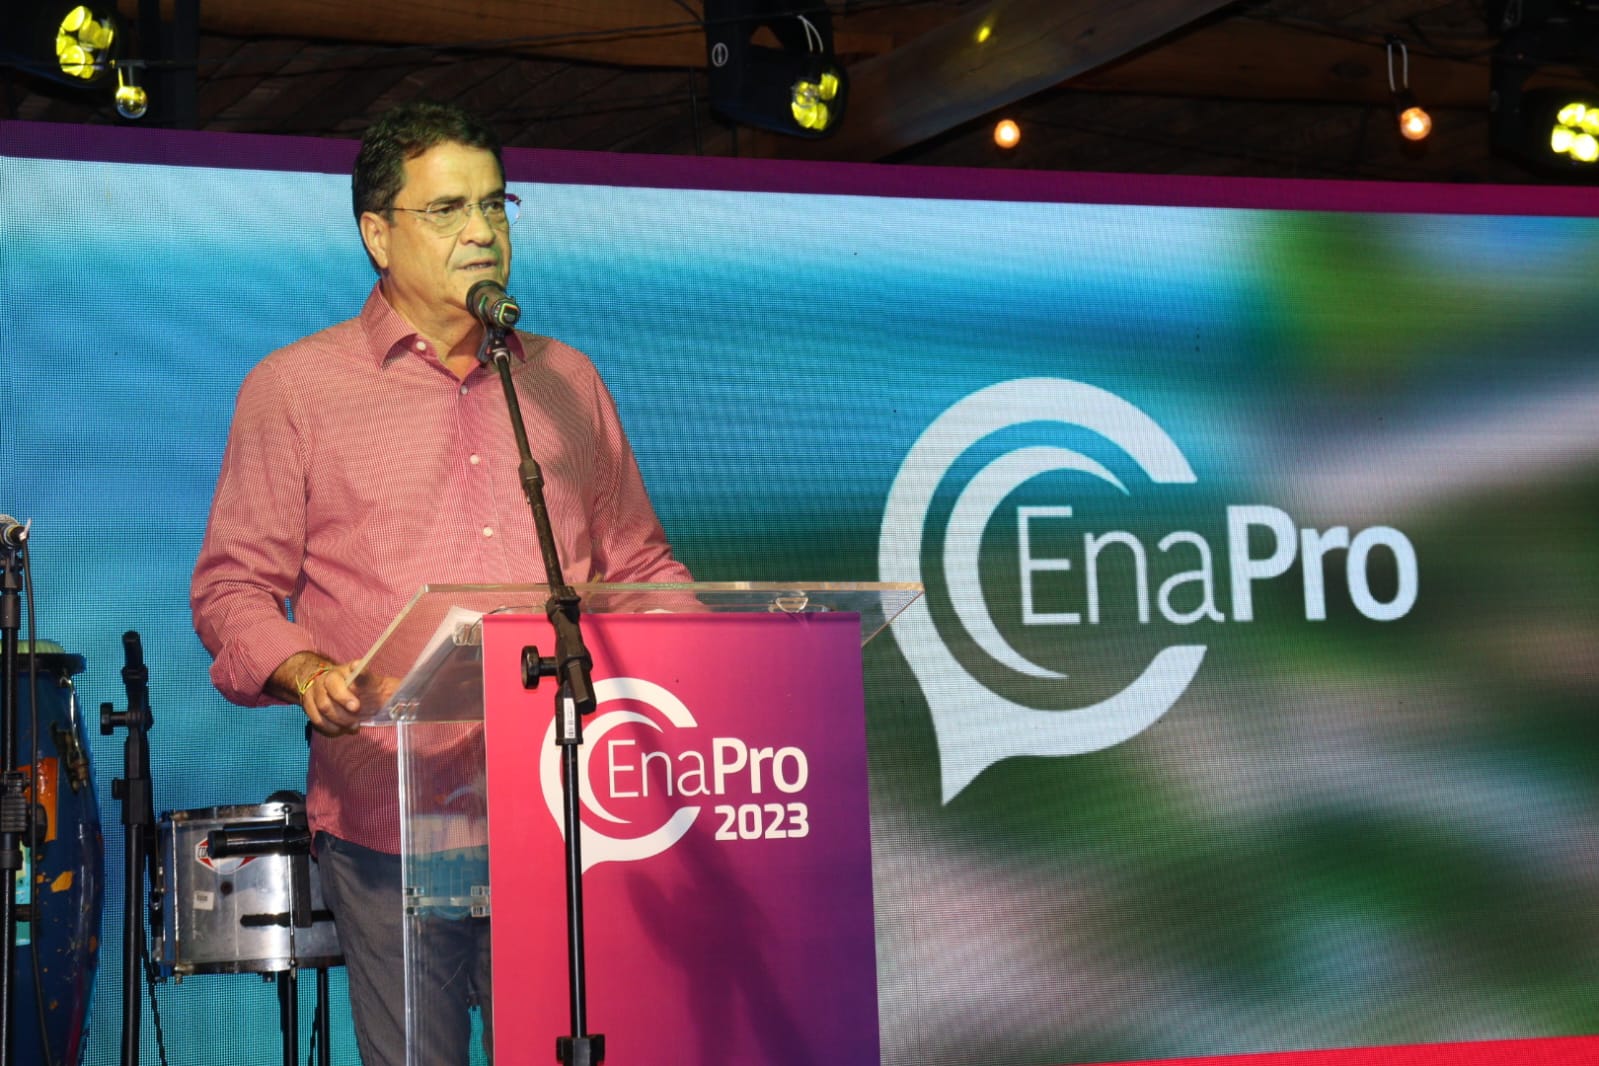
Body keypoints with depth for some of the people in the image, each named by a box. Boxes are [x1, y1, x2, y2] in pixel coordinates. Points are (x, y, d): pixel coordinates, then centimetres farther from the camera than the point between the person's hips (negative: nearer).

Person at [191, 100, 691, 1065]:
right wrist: (308, 674, -15)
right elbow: (233, 589, 5)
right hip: (390, 817, -3)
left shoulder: (568, 381, 19)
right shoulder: (294, 388, 7)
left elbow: (638, 567, 22)